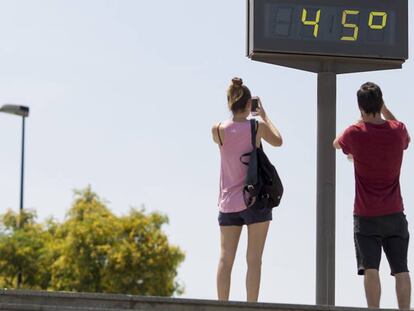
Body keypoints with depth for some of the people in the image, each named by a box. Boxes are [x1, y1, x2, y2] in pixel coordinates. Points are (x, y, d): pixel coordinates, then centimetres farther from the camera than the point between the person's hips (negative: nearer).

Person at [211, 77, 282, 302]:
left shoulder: (218, 130, -5)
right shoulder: (258, 127, -8)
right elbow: (278, 141, 13)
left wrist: (236, 114, 19)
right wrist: (264, 116, 21)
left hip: (228, 203, 2)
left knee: (225, 258, 4)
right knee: (254, 260, -1)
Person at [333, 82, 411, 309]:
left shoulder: (355, 133, -10)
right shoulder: (397, 130, -2)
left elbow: (336, 144, 15)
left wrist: (361, 120, 24)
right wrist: (385, 111, 24)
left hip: (366, 216, -3)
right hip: (395, 213, 3)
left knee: (370, 269, -8)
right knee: (401, 269, 3)